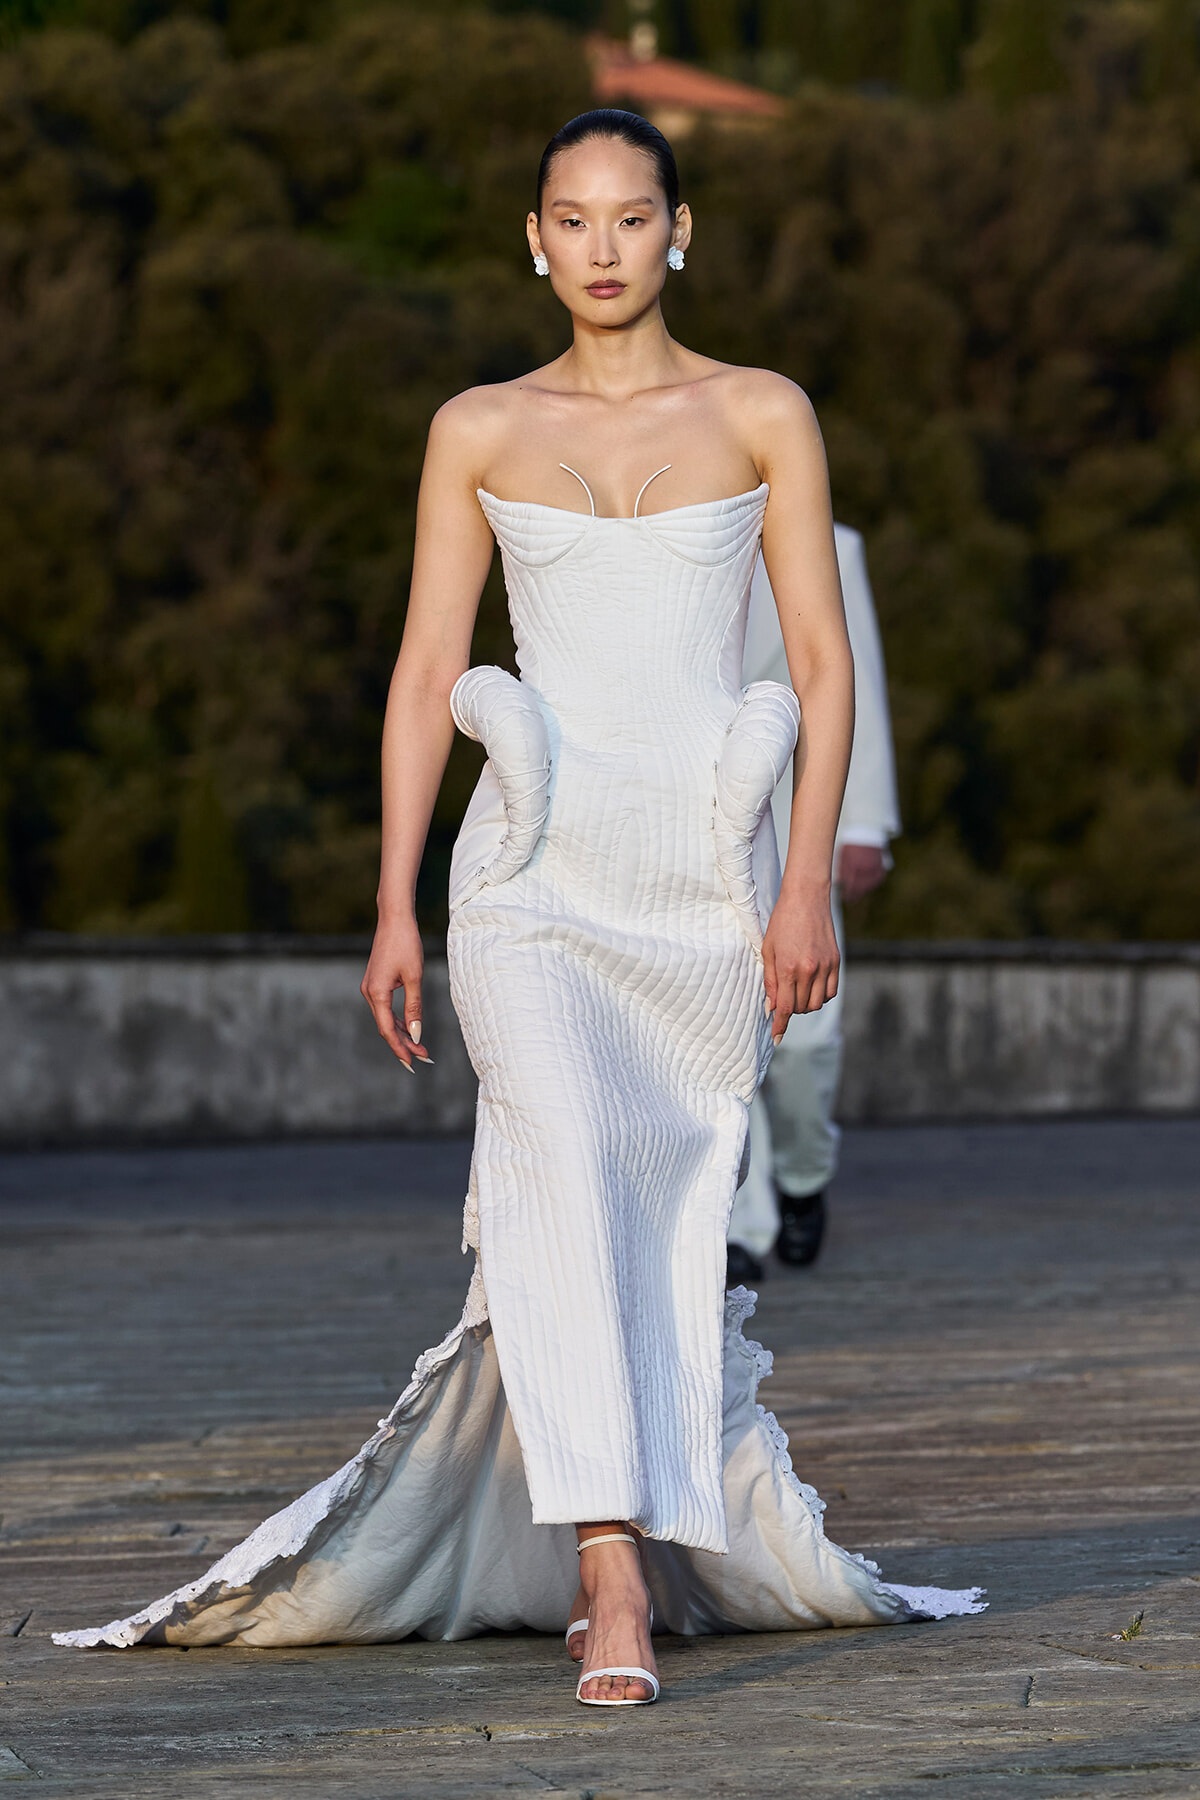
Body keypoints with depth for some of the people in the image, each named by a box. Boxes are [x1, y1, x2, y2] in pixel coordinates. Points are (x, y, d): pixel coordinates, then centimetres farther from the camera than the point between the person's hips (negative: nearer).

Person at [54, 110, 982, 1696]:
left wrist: (808, 884, -7)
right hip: (537, 865, -1)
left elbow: (822, 660, 3)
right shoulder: (480, 431, 8)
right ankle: (614, 1585, -28)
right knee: (569, 1171, -22)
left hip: (705, 871, 1)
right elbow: (425, 672, 8)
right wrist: (396, 906, 1)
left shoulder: (763, 418, 6)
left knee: (664, 1226, 4)